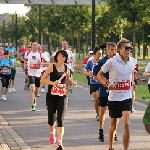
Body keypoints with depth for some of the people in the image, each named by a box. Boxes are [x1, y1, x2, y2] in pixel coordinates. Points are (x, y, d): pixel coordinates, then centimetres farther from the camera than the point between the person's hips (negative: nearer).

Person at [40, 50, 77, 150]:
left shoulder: (67, 68, 4)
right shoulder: (52, 67, -7)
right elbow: (42, 79, -8)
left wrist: (72, 82, 1)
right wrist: (53, 83, -22)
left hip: (62, 96, 1)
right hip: (52, 96, -1)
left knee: (60, 118, -8)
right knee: (52, 117, 10)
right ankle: (52, 133, 44)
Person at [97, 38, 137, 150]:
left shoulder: (133, 61, 0)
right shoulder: (112, 62, -12)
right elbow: (100, 74, -1)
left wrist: (132, 82, 9)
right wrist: (107, 83, -18)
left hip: (127, 98, 2)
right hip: (114, 98, -2)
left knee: (126, 125, -14)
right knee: (113, 126, 11)